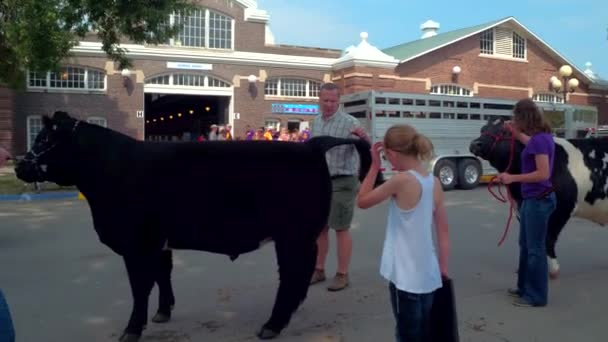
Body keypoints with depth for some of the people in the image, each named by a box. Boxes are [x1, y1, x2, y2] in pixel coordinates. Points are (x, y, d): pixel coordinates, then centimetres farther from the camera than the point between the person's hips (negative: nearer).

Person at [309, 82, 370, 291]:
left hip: (342, 183, -6)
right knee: (319, 228, 13)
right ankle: (318, 270, 26)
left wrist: (364, 137, -44)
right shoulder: (316, 122, 9)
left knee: (341, 229, 1)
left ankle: (342, 274, 11)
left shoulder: (349, 123, -13)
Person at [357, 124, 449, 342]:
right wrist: (443, 267, 13)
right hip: (428, 275, 7)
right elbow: (443, 230, 6)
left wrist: (375, 165, -3)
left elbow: (362, 201, -6)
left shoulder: (402, 180, -18)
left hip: (405, 277, -7)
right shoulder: (435, 182, 2)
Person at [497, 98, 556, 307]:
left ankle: (536, 296, 13)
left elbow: (543, 173, -26)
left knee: (535, 249, 1)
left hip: (538, 200, -10)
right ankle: (524, 287, 32)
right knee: (525, 245, 19)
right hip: (531, 199, 10)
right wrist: (516, 133, 33)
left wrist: (512, 178, -23)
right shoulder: (540, 137, 7)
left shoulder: (540, 139, -21)